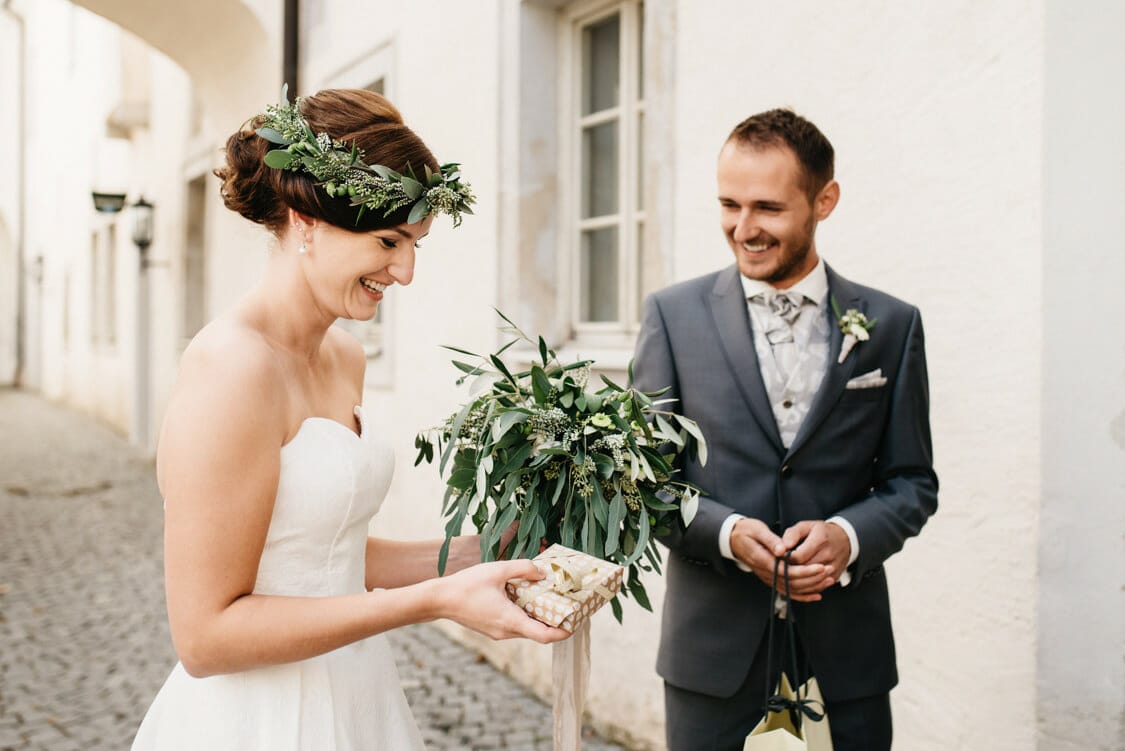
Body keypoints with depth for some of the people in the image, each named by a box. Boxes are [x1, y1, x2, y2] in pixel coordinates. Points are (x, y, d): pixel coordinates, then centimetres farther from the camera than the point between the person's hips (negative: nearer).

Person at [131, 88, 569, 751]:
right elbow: (205, 634, -22)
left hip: (354, 696, 8)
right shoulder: (234, 367, -22)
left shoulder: (345, 356, 3)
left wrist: (474, 553, 0)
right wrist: (434, 600, -23)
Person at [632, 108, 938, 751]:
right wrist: (725, 531, -16)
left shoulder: (892, 326, 2)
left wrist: (848, 535, -15)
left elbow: (913, 483, 5)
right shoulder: (674, 314, 0)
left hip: (845, 649, 1)